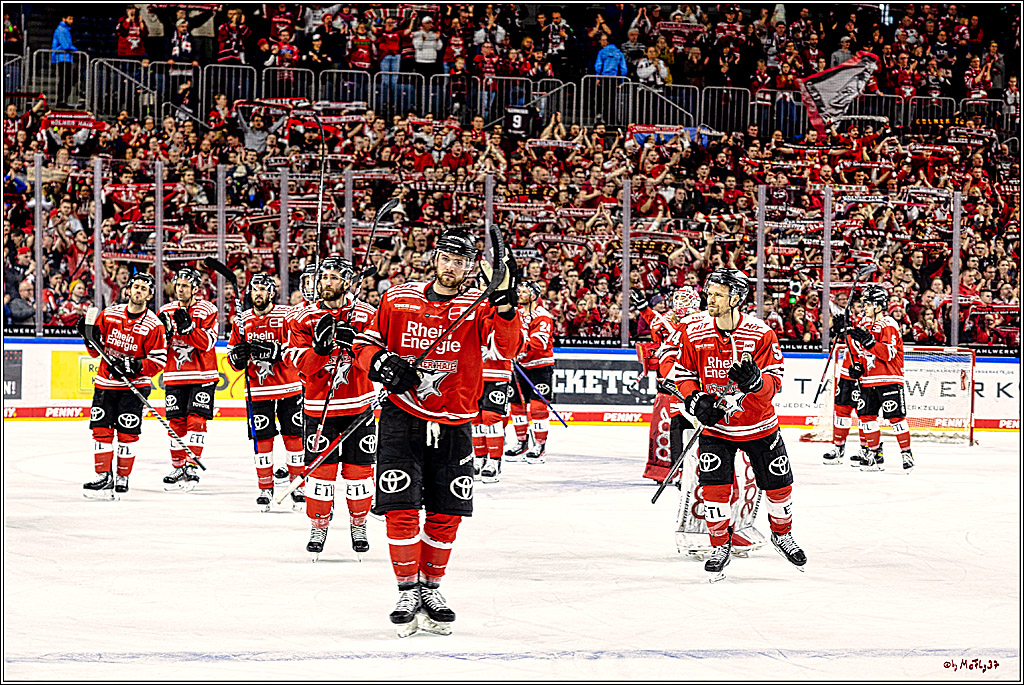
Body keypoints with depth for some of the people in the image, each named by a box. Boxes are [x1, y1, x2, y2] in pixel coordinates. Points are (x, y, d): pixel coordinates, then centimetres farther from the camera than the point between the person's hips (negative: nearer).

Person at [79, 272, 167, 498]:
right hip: (105, 382, 3)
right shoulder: (109, 314, 3)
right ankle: (104, 478, 4)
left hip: (133, 386, -3)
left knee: (127, 434, -3)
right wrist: (90, 338, -10)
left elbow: (158, 361, -8)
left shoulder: (153, 325, -7)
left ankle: (122, 478, 9)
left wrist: (135, 366, -22)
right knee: (101, 429, -1)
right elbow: (97, 351, 11)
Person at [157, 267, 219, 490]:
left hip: (202, 375, -4)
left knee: (196, 420, -10)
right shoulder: (166, 311, 8)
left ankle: (192, 467, -7)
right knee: (176, 422, 3)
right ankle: (178, 468, 12)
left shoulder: (207, 310, -3)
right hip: (175, 376, 4)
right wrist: (164, 331, -12)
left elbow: (207, 343, -14)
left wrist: (187, 326, -25)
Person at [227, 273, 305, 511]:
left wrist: (274, 351, -26)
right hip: (258, 390, 2)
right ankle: (265, 488, 10)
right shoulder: (242, 321, 8)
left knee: (294, 436, 1)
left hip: (289, 388, -2)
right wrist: (238, 355, -9)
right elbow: (234, 361, 14)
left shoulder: (287, 315, -4)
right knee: (262, 438, 1)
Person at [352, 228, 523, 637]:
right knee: (401, 508, -8)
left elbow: (507, 347, -19)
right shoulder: (397, 301, 1)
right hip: (402, 418, -1)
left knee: (447, 514, 6)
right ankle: (408, 589, 6)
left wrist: (505, 303, -35)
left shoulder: (478, 307, -2)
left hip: (453, 426, 1)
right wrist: (380, 363, -12)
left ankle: (431, 588, 24)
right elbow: (365, 342, 10)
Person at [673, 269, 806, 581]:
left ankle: (782, 534, 36)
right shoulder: (694, 332, -10)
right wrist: (696, 400, -16)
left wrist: (754, 380, -38)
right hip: (715, 424, 0)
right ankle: (720, 545, 6)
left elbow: (774, 380, -16)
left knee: (779, 485, 8)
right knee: (715, 485, -14)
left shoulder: (760, 333, -17)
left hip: (759, 424, 0)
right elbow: (684, 373, 2)